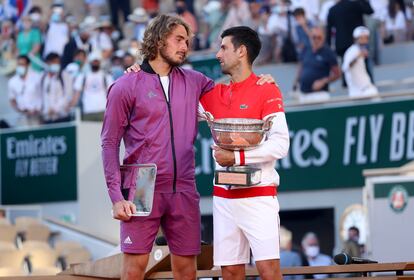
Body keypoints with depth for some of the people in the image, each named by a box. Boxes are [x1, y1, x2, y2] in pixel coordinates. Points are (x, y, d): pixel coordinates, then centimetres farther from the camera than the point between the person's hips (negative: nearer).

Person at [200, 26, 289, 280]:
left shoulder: (267, 91, -5)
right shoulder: (216, 94, 12)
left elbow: (280, 144, -12)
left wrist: (237, 157, -16)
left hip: (258, 195, -6)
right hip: (224, 196, 6)